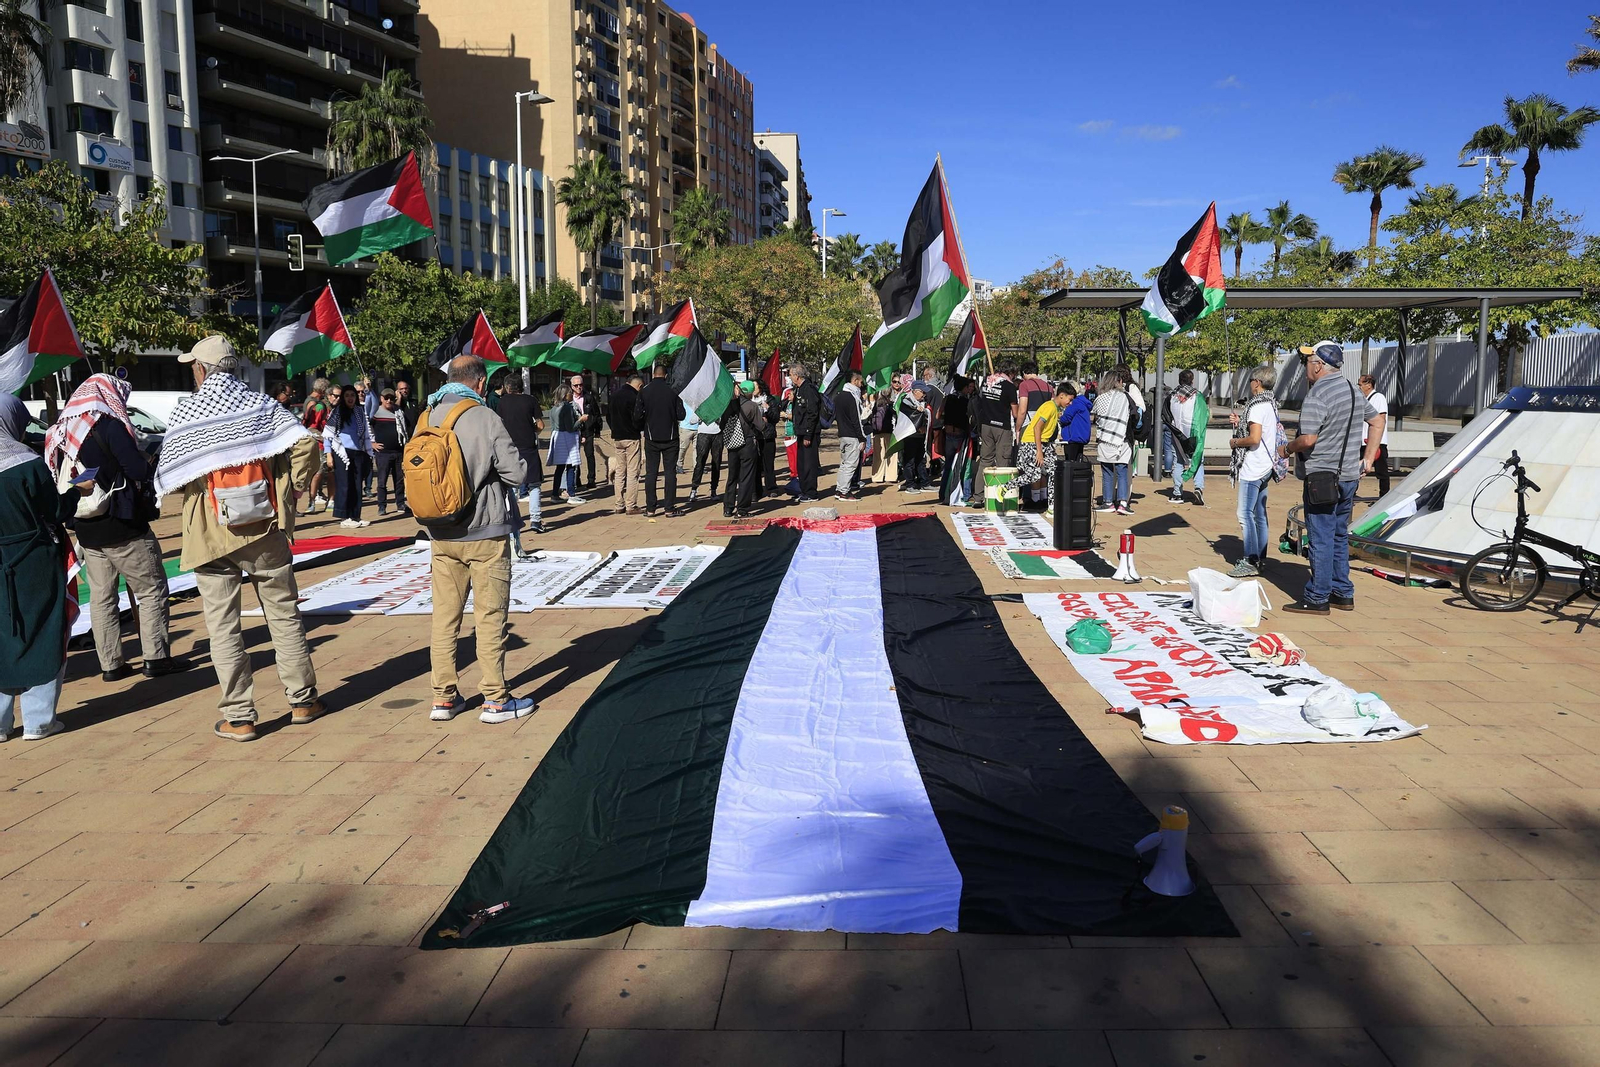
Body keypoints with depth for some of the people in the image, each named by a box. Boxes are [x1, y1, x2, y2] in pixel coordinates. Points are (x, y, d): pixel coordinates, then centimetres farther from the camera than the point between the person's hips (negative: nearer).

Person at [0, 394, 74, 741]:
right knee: (43, 638, 6)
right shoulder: (29, 465, -15)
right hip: (35, 567, -4)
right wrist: (76, 492, 8)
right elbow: (56, 511, -8)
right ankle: (38, 720, 9)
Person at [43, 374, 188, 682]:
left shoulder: (62, 431, 11)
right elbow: (139, 470, -17)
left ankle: (110, 664, 14)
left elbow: (57, 479, 14)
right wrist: (148, 460, 3)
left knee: (101, 596, 10)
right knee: (152, 589, 1)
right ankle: (156, 658, 0)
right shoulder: (108, 425, -11)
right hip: (121, 525, -7)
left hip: (85, 528, 7)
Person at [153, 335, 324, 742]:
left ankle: (238, 717, 8)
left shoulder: (187, 411, -4)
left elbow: (167, 475, -9)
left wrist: (192, 490, 12)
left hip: (210, 533, -2)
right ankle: (302, 699, 18)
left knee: (222, 626, 5)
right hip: (265, 527, 2)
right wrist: (289, 493, 1)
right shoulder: (261, 404, 2)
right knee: (284, 614, 12)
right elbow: (305, 444, -9)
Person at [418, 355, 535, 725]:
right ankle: (496, 700, 8)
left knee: (444, 616, 11)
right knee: (490, 616, 2)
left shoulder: (427, 417, 3)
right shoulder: (484, 418, -12)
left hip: (441, 535, 5)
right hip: (485, 533, -5)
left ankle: (444, 697, 18)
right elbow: (517, 474, -13)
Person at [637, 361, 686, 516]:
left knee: (650, 472, 6)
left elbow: (637, 415, -6)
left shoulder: (644, 392, -5)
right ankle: (670, 507, 3)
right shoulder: (673, 391, -7)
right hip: (670, 438, -1)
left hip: (651, 438, 1)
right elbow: (681, 415, -6)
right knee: (670, 471, 4)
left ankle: (650, 508, 6)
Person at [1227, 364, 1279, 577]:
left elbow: (1254, 438, -23)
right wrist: (1240, 422, 14)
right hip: (1264, 467, 10)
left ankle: (1250, 561, -8)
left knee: (1246, 514, -8)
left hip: (1252, 469, -10)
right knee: (1260, 514, 14)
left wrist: (1235, 442, -7)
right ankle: (1259, 558, 20)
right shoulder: (1271, 404, 14)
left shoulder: (1257, 406, -16)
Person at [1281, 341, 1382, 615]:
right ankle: (1343, 594, 22)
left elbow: (1308, 439, -23)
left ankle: (1317, 598, 2)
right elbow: (1377, 421, 21)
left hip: (1322, 477, -9)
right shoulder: (1353, 390, 12)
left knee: (1321, 539, -4)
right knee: (1340, 535, 16)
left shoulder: (1317, 395, -17)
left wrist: (1287, 449, -4)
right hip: (1348, 476, 9)